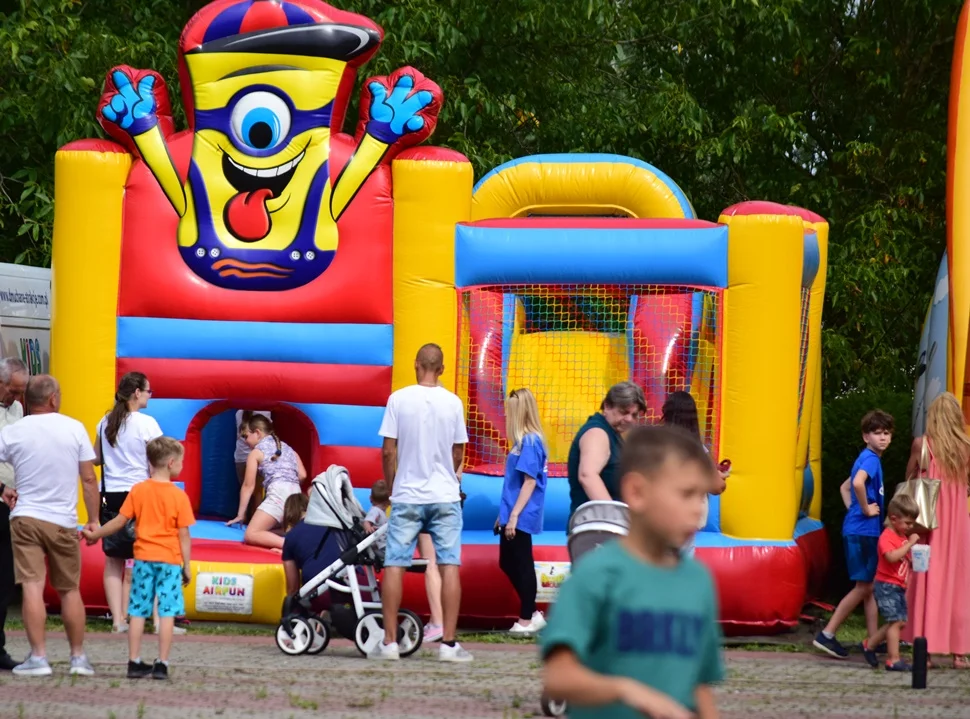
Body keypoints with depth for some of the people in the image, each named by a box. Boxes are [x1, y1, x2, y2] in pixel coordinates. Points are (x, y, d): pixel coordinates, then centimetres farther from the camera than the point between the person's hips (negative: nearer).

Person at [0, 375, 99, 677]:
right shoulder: (74, 428, -2)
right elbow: (89, 479, -1)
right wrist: (93, 520, 8)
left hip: (25, 517, -1)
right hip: (64, 522, 1)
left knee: (32, 587, -6)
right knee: (69, 590, 13)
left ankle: (38, 657, -12)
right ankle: (78, 657, 17)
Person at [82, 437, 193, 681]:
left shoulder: (138, 491, 1)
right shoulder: (179, 496, -7)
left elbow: (120, 521, 2)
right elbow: (184, 535, -6)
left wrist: (95, 534, 16)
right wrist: (186, 566, 1)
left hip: (143, 558, 3)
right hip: (170, 560, -3)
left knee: (138, 611, 7)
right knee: (167, 612, 0)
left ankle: (134, 662, 8)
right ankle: (162, 664, -2)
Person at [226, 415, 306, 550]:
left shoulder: (256, 452, 10)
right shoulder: (288, 448, 25)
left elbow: (248, 485, 9)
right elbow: (302, 475, 14)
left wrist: (240, 515, 13)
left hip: (278, 495, -7)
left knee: (251, 535, -14)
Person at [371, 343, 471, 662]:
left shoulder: (398, 399, -5)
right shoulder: (453, 403, -1)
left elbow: (389, 451, -3)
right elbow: (458, 453, 6)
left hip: (407, 495, 0)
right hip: (445, 496, 1)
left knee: (394, 565, 4)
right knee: (449, 566, 1)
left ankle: (389, 642, 3)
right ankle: (449, 643, -3)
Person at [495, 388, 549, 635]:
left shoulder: (530, 442, -15)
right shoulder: (522, 441, 12)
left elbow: (530, 481, -19)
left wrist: (514, 515, -20)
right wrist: (504, 514, 20)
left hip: (521, 518, -9)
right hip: (512, 516, 9)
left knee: (522, 566, -1)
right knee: (508, 564, 14)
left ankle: (527, 620, 7)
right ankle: (531, 614, 20)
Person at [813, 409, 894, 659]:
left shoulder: (870, 458, 16)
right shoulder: (870, 458, -14)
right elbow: (858, 483, -35)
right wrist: (866, 509, -21)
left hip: (867, 532, 10)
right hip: (862, 531, -10)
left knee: (870, 587, 11)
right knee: (863, 587, -5)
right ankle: (827, 635, -2)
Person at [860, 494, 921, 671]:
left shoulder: (903, 537, 17)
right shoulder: (887, 537, -14)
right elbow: (892, 556, -32)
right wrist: (910, 543, -28)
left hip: (898, 588, 10)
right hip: (887, 585, -10)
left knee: (900, 622, 10)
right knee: (896, 621, -12)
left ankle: (869, 644, 24)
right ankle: (894, 660, -11)